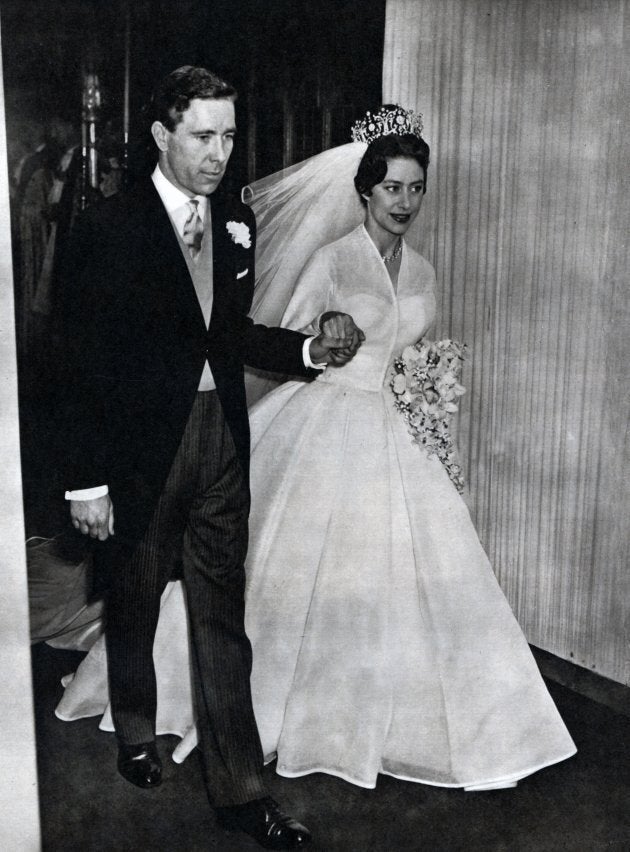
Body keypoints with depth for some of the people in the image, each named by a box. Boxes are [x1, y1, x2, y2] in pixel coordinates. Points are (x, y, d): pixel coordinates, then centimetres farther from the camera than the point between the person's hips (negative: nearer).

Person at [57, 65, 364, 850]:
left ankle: (238, 788, 19)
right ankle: (136, 733, 44)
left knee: (222, 620, 8)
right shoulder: (110, 228, -11)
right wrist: (87, 480, -13)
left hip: (220, 440, 4)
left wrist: (312, 349, -4)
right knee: (134, 606, 17)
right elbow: (87, 363, -12)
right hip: (141, 447, -3)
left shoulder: (236, 221, 5)